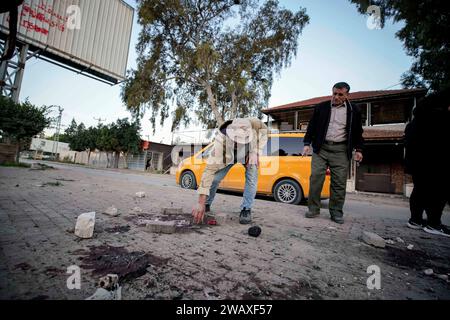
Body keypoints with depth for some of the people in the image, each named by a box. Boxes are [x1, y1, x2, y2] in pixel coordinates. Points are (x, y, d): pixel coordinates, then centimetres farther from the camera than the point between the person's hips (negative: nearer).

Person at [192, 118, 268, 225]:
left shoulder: (256, 124, -38)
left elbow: (264, 131, -13)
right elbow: (210, 169, -45)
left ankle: (246, 209, -4)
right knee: (215, 177, -15)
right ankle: (206, 205, 11)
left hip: (250, 154, 2)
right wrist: (201, 203, -48)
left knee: (252, 177, -21)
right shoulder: (221, 139, -43)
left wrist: (256, 152, -28)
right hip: (229, 154, -1)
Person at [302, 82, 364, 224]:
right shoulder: (321, 107, 8)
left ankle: (336, 212, 10)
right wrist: (307, 143, 1)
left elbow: (357, 132, 14)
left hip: (340, 150, 1)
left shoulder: (354, 111, 9)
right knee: (316, 177, -7)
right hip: (321, 148, 0)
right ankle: (313, 208, 4)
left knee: (339, 182, -1)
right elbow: (311, 126, 9)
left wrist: (358, 149, 6)